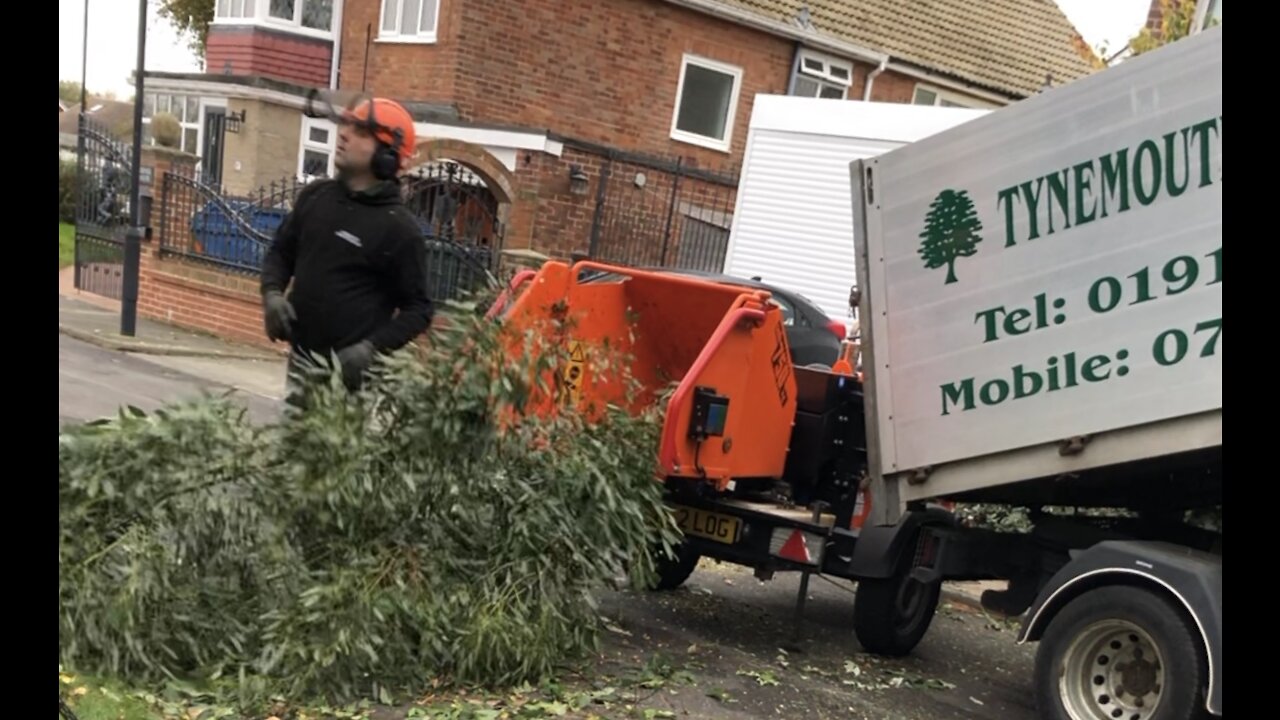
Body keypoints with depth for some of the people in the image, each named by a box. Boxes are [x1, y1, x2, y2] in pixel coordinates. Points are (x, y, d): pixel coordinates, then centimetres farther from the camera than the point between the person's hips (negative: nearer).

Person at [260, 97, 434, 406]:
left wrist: (372, 346, -20)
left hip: (350, 369, -6)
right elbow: (280, 251, 19)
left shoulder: (399, 227, -11)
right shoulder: (315, 195, 5)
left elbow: (418, 309, -6)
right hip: (301, 359, 6)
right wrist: (272, 292, -2)